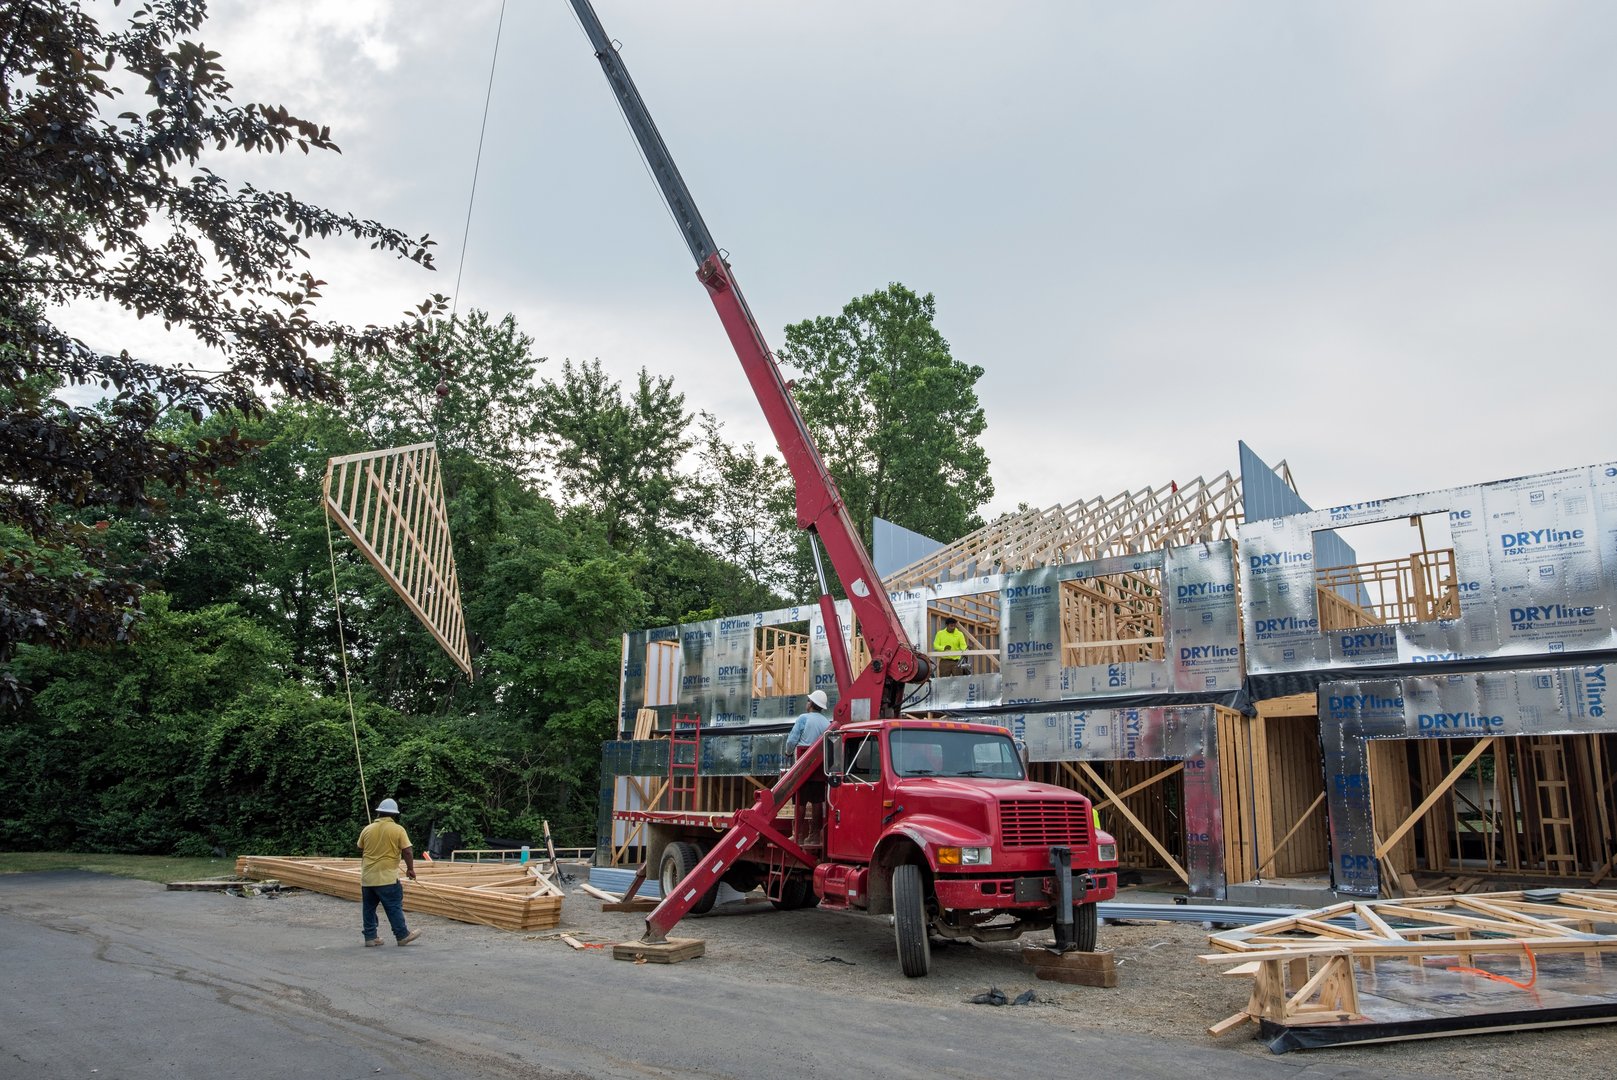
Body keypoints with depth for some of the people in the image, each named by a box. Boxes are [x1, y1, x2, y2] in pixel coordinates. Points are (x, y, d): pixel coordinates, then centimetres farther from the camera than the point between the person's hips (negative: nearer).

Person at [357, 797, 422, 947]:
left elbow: (361, 852, 17)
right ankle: (402, 935, 8)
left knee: (368, 907, 13)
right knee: (394, 907, 3)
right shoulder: (398, 829, -8)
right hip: (387, 877, -4)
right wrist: (410, 869, 4)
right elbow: (407, 852, -10)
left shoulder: (367, 829, 4)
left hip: (367, 877, 4)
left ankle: (370, 937, 16)